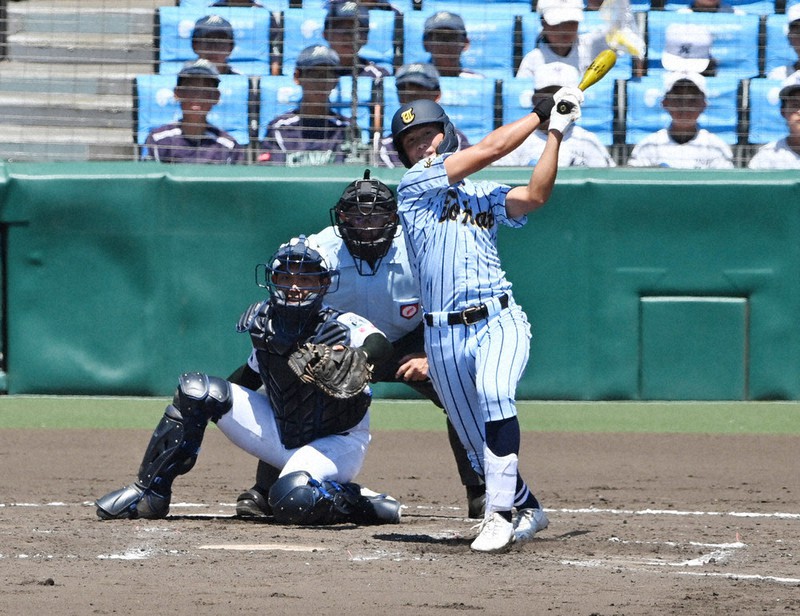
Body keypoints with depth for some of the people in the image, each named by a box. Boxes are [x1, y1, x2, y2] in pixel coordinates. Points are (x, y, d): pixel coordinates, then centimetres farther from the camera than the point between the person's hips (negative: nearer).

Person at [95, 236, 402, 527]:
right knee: (196, 389, -8)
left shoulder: (342, 326, -23)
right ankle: (149, 494, -1)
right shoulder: (265, 322, -6)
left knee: (292, 500, -38)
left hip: (337, 443, -6)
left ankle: (368, 505, -9)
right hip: (280, 435, 6)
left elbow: (381, 347, -43)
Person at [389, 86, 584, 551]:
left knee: (494, 392, -31)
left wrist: (556, 133, -5)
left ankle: (501, 513, -34)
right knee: (480, 450, 5)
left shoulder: (485, 195, 17)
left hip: (500, 320, 0)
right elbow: (489, 150, 1)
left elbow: (535, 196, -3)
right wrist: (540, 114, 10)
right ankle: (528, 508, 30)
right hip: (444, 334, 0)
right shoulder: (414, 187, 6)